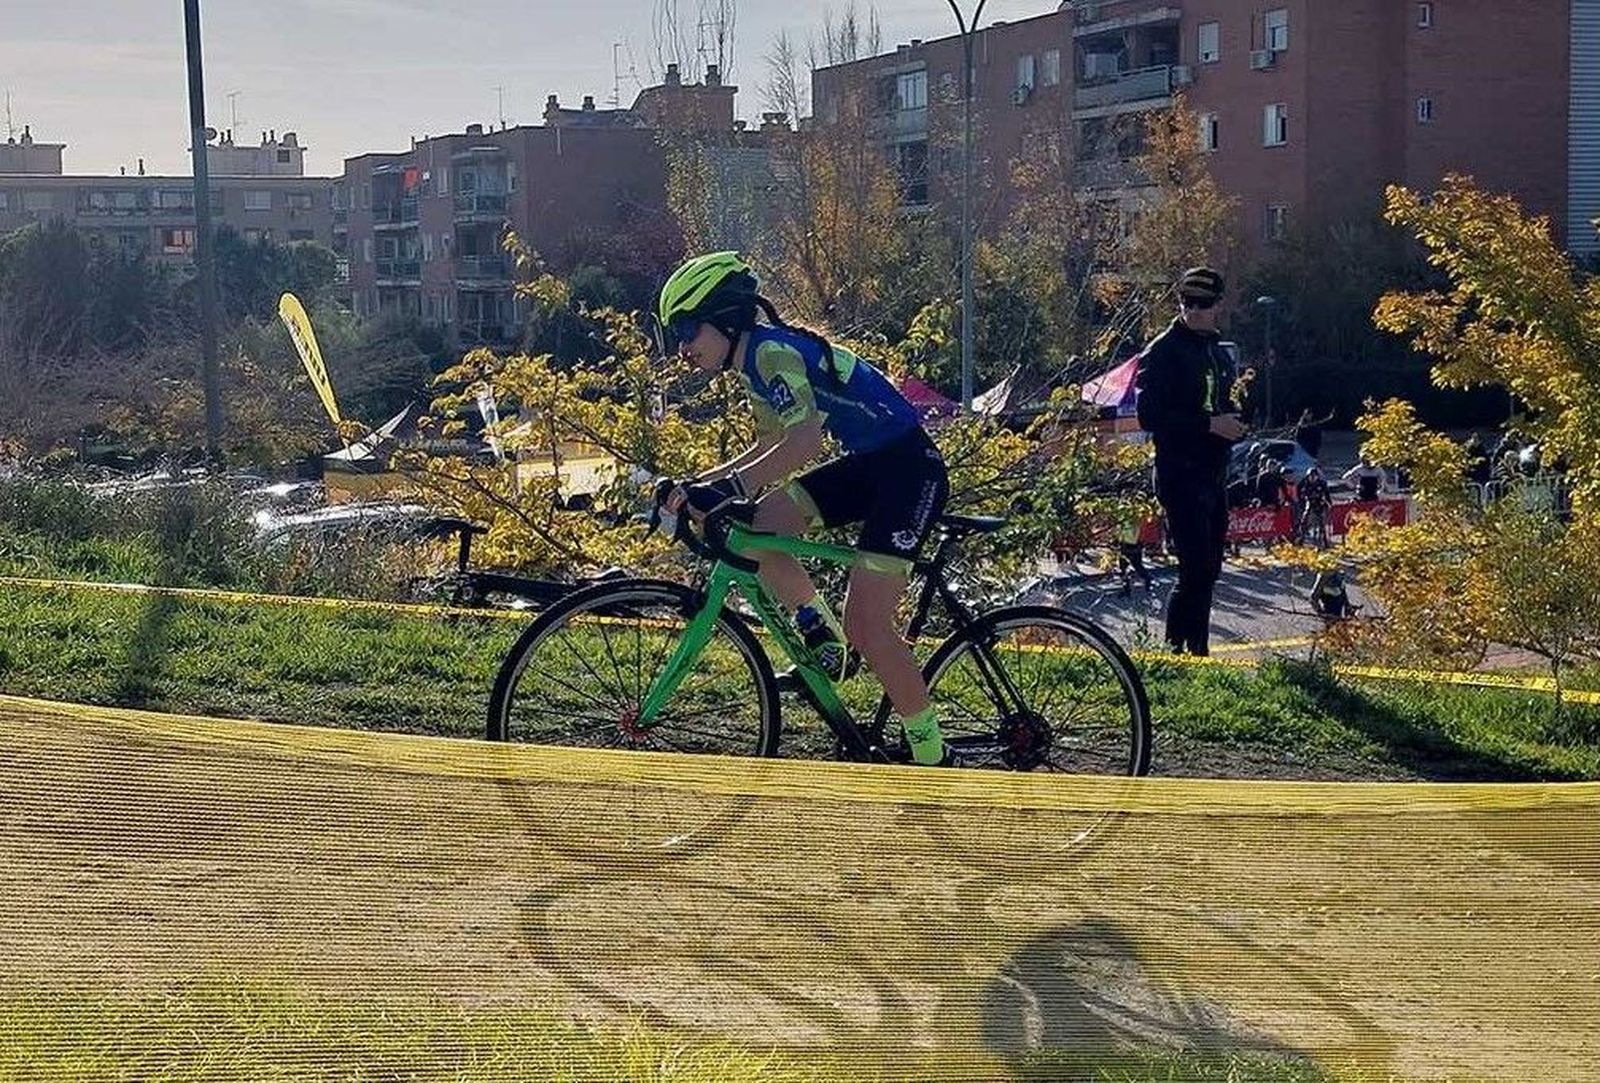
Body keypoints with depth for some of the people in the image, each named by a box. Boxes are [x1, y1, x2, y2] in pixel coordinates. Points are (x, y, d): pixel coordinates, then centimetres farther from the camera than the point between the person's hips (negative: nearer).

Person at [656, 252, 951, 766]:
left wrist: (728, 487, -34)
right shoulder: (756, 363, 11)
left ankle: (932, 758, 0)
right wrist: (696, 484, 12)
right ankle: (822, 635, 13)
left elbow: (805, 441, -33)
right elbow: (769, 451, 22)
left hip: (910, 469, -9)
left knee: (865, 625, -13)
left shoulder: (772, 352, -18)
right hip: (866, 465, 9)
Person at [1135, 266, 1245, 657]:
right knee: (1196, 569, -15)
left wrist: (1233, 425, 6)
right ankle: (1174, 647, -8)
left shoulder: (1218, 353, 17)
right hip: (1180, 475, -8)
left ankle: (1198, 649, 20)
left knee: (1208, 569, 11)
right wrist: (1209, 424, -21)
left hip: (1214, 474, 8)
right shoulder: (1163, 353, -8)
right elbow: (1150, 416, -17)